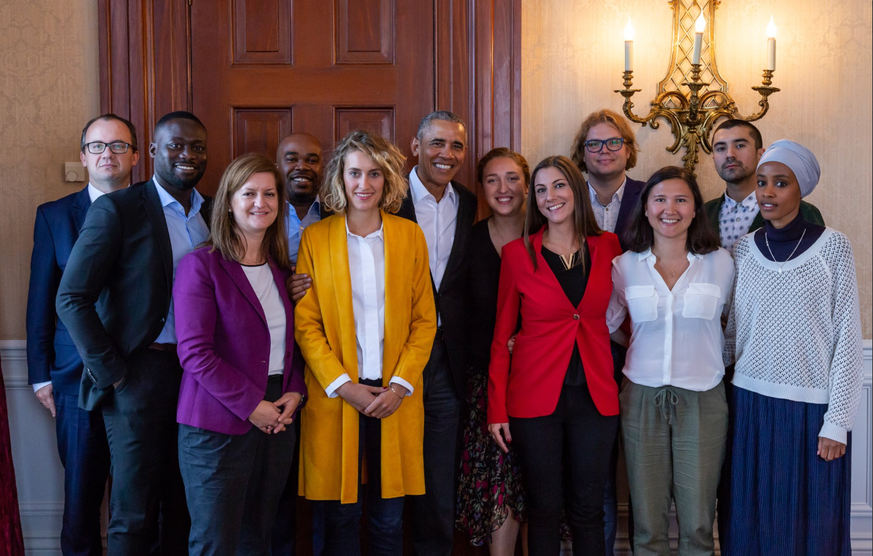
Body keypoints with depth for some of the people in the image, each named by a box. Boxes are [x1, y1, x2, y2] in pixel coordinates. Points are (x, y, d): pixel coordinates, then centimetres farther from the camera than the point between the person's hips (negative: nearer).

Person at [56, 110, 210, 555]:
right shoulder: (117, 209, -6)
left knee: (184, 507, 13)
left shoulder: (214, 214, 10)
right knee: (134, 514, 3)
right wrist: (113, 373, -11)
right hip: (140, 373, -5)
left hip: (198, 375, 5)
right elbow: (72, 298, -9)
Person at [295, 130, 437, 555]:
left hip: (395, 398, 1)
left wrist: (400, 384, -5)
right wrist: (343, 386, -9)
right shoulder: (315, 238, 2)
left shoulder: (410, 236, 6)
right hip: (335, 396, -1)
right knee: (339, 517, 5)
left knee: (389, 518, 7)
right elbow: (305, 323, -1)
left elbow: (424, 319, 6)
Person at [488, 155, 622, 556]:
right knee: (543, 508, 7)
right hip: (535, 397, -1)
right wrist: (497, 408, -3)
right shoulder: (517, 253, -2)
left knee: (588, 508, 10)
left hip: (595, 397, 2)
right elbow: (502, 335, 2)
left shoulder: (608, 247, 3)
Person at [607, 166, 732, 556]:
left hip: (702, 400, 0)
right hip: (643, 398, 1)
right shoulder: (625, 266, 2)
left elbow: (728, 326, 16)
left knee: (697, 522, 3)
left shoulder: (720, 263, 1)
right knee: (647, 522, 7)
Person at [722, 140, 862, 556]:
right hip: (750, 403, 3)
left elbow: (847, 335, -5)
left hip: (811, 407, -3)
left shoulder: (832, 247, -5)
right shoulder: (744, 249, 5)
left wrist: (837, 420, -8)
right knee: (751, 521, 10)